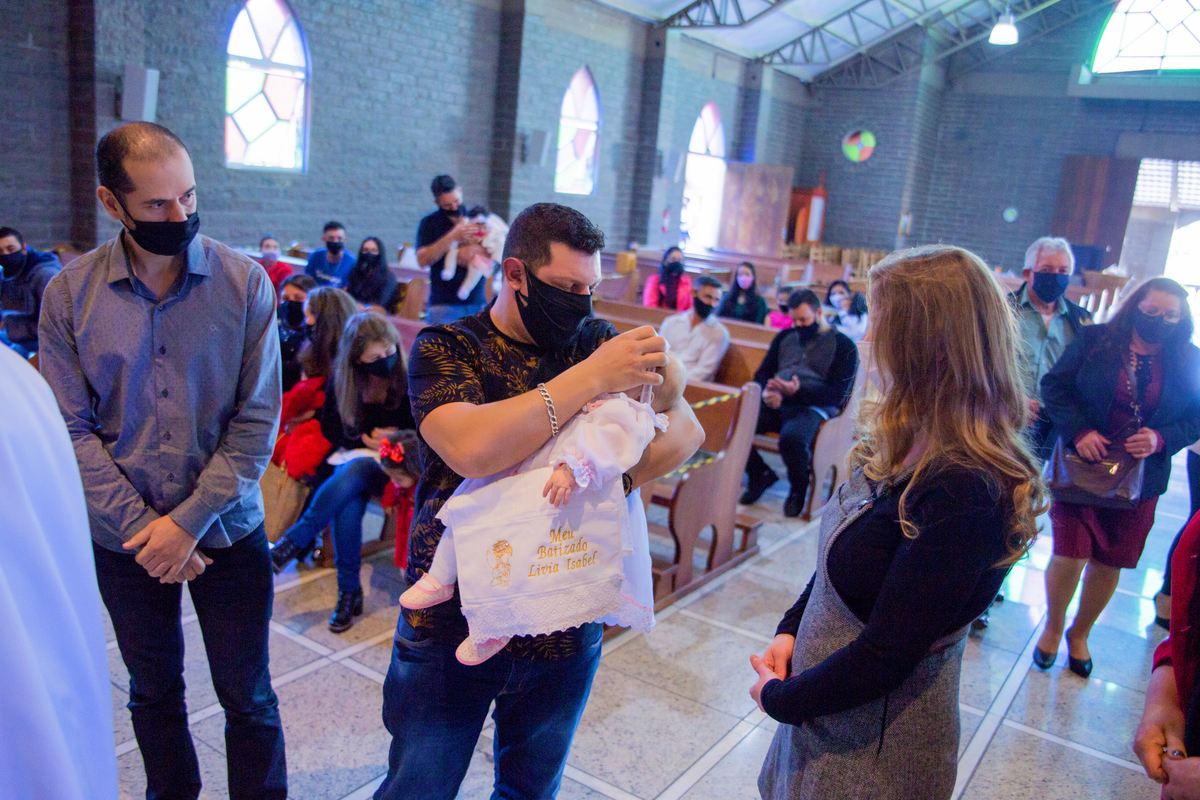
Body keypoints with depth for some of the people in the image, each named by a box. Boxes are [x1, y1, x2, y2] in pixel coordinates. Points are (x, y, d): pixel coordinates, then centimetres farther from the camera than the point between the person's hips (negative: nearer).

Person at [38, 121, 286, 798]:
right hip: (125, 540, 2)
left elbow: (258, 420, -11)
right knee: (154, 690, 20)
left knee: (248, 696, 9)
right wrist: (140, 528, -13)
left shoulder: (245, 283, -9)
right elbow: (73, 430, -6)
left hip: (228, 530, -1)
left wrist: (189, 521, -15)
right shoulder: (68, 295, -5)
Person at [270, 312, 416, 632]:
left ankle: (291, 544, -35)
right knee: (347, 505, -33)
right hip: (352, 457, 2)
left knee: (354, 472, -38)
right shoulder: (342, 378, 3)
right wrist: (366, 438, -6)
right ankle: (349, 593, -25)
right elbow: (329, 428, 10)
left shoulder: (409, 378, -5)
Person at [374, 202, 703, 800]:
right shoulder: (445, 348, -9)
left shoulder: (594, 341, 0)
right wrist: (591, 377, -28)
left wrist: (610, 479, -21)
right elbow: (472, 451, -28)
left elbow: (686, 430, -2)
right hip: (453, 622, -2)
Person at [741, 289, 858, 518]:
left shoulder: (843, 345, 5)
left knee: (792, 438, -39)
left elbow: (837, 395, -4)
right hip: (775, 403, 5)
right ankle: (760, 474, 1)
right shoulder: (785, 337, 23)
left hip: (812, 407, -5)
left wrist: (797, 391, -19)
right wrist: (767, 392, -5)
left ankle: (799, 486, -4)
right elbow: (762, 373, 20)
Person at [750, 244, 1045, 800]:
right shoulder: (915, 445, -1)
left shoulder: (966, 496, -29)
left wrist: (780, 697, -13)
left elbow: (885, 656, -26)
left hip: (874, 743, -7)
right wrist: (791, 628, -2)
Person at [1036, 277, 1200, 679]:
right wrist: (1080, 430, -20)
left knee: (1110, 563, 11)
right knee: (1069, 555, -5)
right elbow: (1054, 385, -7)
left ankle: (1079, 633, 34)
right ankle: (1052, 627, 23)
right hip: (1080, 466, -2)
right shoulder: (1094, 340, -4)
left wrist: (1160, 439, -16)